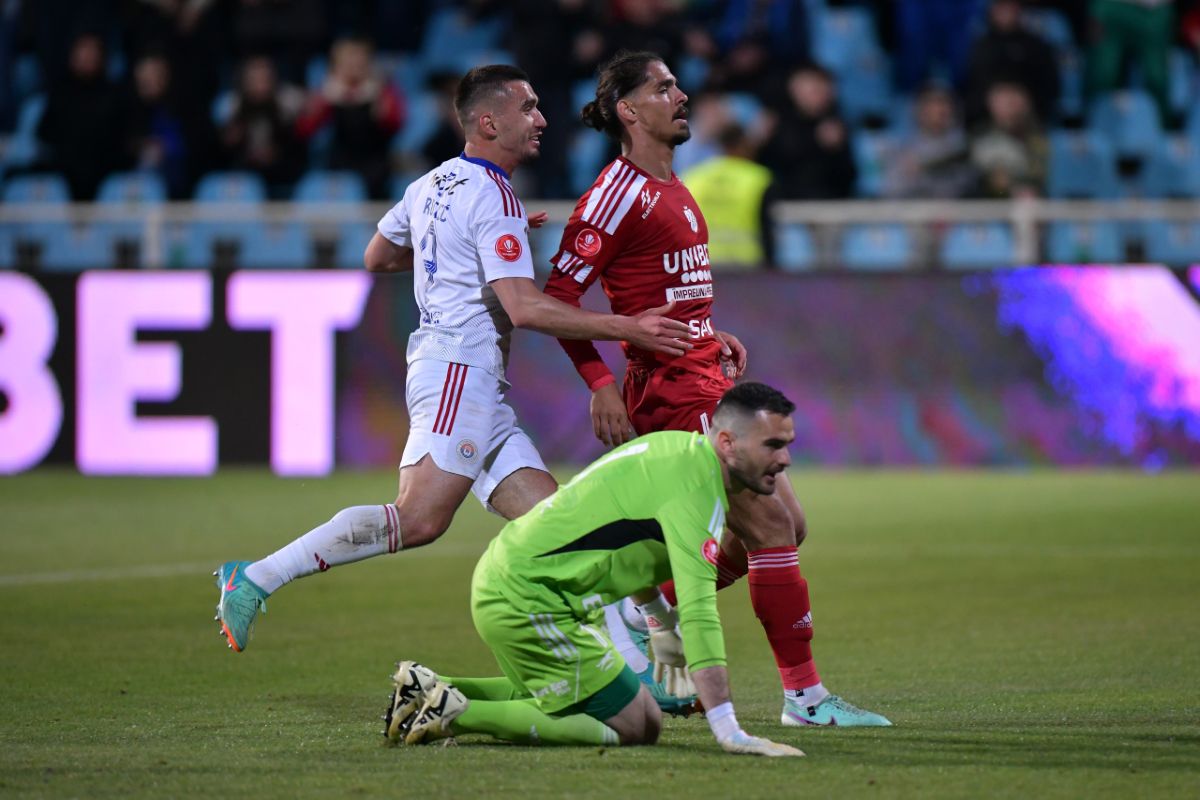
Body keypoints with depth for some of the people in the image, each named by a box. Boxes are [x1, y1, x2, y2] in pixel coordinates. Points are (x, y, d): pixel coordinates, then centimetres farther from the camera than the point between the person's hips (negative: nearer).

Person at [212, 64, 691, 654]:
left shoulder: (432, 185, 18)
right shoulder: (493, 199, -10)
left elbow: (376, 257, 31)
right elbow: (523, 307, -18)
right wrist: (626, 329, -16)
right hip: (461, 368, -10)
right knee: (419, 520, -19)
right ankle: (257, 579, -17)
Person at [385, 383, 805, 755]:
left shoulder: (682, 450, 12)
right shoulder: (694, 482, -19)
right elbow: (698, 611, -27)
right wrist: (730, 733, -31)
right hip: (527, 598, -10)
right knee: (634, 726, -7)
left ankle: (429, 688, 17)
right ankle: (458, 714, -11)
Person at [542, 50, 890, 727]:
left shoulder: (673, 190, 17)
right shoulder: (621, 192, -12)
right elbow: (559, 295, -15)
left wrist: (712, 337, 14)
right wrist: (601, 384, -20)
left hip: (707, 380, 10)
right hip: (675, 391, -10)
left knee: (784, 525, 11)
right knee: (772, 528, -10)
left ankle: (645, 613, 18)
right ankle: (805, 695, -5)